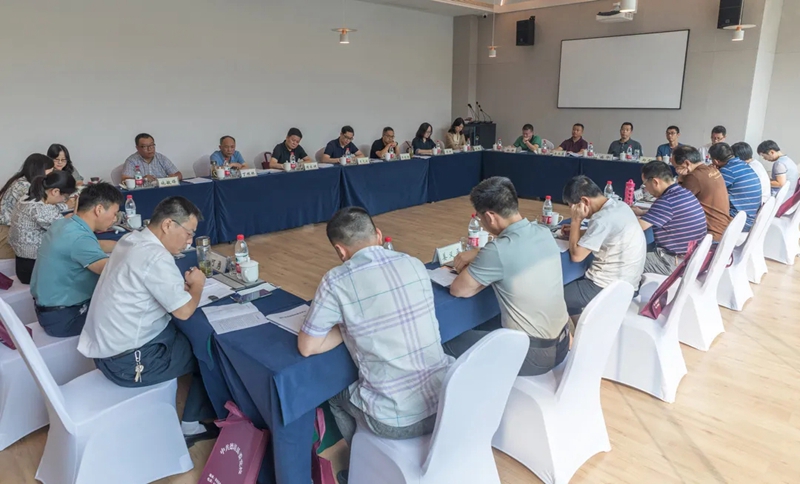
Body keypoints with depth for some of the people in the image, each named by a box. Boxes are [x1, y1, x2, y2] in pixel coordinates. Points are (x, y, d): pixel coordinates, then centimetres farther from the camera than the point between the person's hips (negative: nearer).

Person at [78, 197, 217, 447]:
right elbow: (184, 311, -22)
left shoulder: (131, 239, 4)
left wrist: (183, 283, 3)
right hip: (127, 360, -9)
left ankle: (191, 423, 24)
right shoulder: (156, 257, -25)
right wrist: (197, 285, -3)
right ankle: (191, 425, 22)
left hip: (107, 344, 9)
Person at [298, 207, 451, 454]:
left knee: (335, 393, 27)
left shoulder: (336, 281, -14)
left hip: (396, 421, -5)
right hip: (447, 403, 5)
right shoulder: (415, 264, 0)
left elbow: (306, 347, -5)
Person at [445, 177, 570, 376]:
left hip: (533, 354, -8)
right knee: (482, 326, 28)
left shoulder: (499, 249, -25)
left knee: (449, 344, 7)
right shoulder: (544, 233, -2)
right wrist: (478, 256, 11)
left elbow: (458, 290, -13)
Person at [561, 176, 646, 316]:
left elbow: (576, 255, -19)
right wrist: (575, 230, 9)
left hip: (608, 286, -9)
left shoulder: (602, 219, -25)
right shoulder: (619, 206, 2)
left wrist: (576, 220, -12)